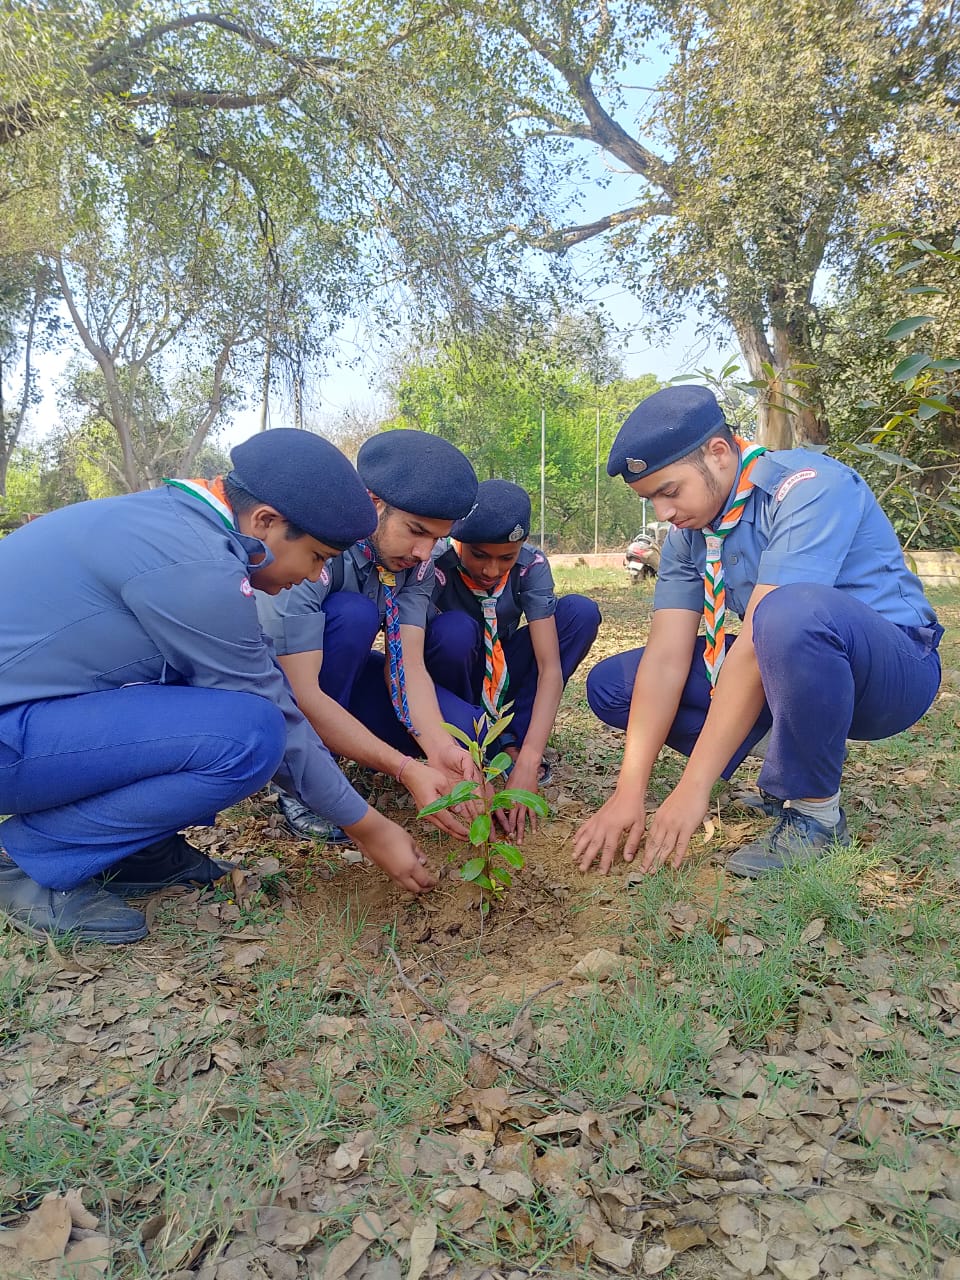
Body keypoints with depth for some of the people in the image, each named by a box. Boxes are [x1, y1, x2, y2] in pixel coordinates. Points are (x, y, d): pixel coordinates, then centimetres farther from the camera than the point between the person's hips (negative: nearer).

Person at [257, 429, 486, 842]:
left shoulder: (415, 560, -12)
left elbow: (408, 664, -18)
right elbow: (300, 694, -37)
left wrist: (439, 747, -36)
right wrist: (405, 769, -41)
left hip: (341, 670, 6)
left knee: (462, 731, -13)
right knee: (353, 613, -34)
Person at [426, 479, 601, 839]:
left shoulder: (531, 566, -18)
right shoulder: (435, 567, -27)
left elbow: (551, 668, -23)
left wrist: (528, 761, -35)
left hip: (499, 683, 3)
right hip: (445, 698, -3)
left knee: (581, 612, -17)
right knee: (454, 630, -36)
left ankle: (510, 739, -14)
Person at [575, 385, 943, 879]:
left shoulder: (809, 484, -24)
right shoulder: (689, 530, -2)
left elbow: (757, 644, -31)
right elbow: (665, 658, -9)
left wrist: (693, 788, -31)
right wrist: (629, 792, -17)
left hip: (894, 668, -6)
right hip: (786, 674, 7)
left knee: (793, 612, -41)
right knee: (610, 684, -3)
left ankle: (815, 812, -17)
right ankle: (786, 756, 0)